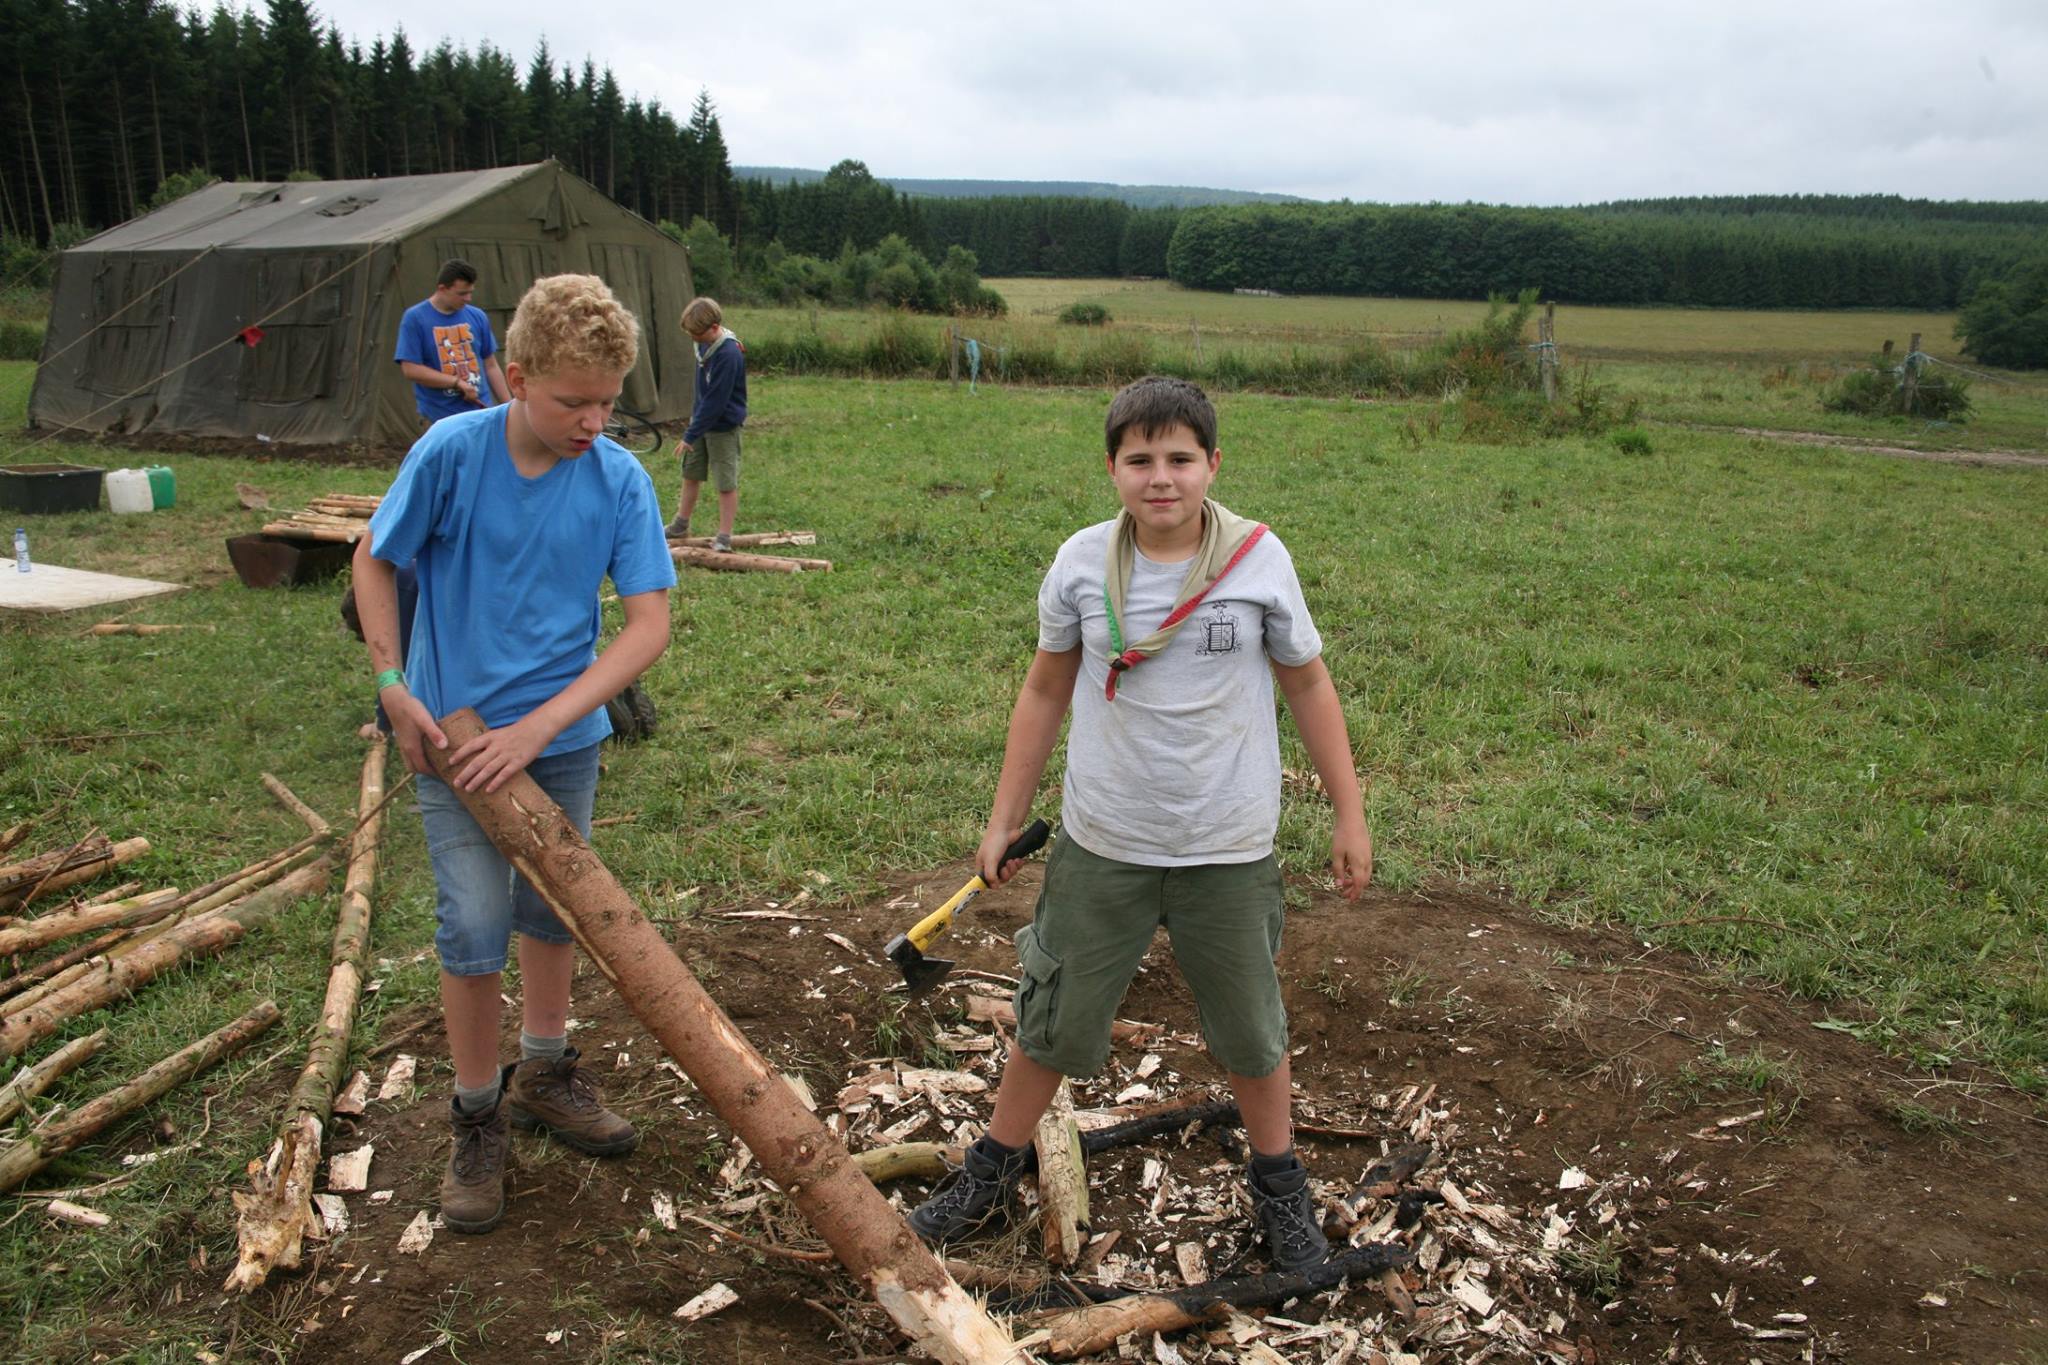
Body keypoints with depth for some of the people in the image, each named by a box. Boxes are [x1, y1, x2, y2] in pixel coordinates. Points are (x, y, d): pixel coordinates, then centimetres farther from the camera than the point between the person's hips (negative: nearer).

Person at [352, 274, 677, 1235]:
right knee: (475, 923, -4)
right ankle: (478, 1119, 17)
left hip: (563, 733, 3)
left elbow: (648, 626, -15)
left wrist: (536, 727, -21)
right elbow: (373, 562, -2)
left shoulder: (620, 480, -13)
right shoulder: (451, 452, -17)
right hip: (454, 731, -2)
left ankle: (544, 1072, 40)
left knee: (555, 906, 17)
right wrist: (394, 688, -10)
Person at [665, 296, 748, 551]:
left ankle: (724, 537, 8)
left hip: (723, 426, -9)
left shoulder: (729, 354, -27)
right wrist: (695, 417, 19)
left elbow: (716, 401, -26)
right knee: (691, 474, 18)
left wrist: (690, 435, -22)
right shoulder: (705, 343, 0)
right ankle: (681, 525, 32)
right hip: (702, 419, 9)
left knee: (725, 482, -1)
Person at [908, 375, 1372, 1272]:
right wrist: (1004, 820, 7)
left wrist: (1348, 814, 3)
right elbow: (1045, 692, 5)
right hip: (1102, 845, 1)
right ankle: (993, 1171, 36)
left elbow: (1307, 685, 3)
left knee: (1250, 1031, 16)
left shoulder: (1258, 558, -9)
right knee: (1052, 1023, 13)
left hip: (1228, 851, 0)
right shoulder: (1082, 563, -6)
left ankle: (1279, 1188, 40)